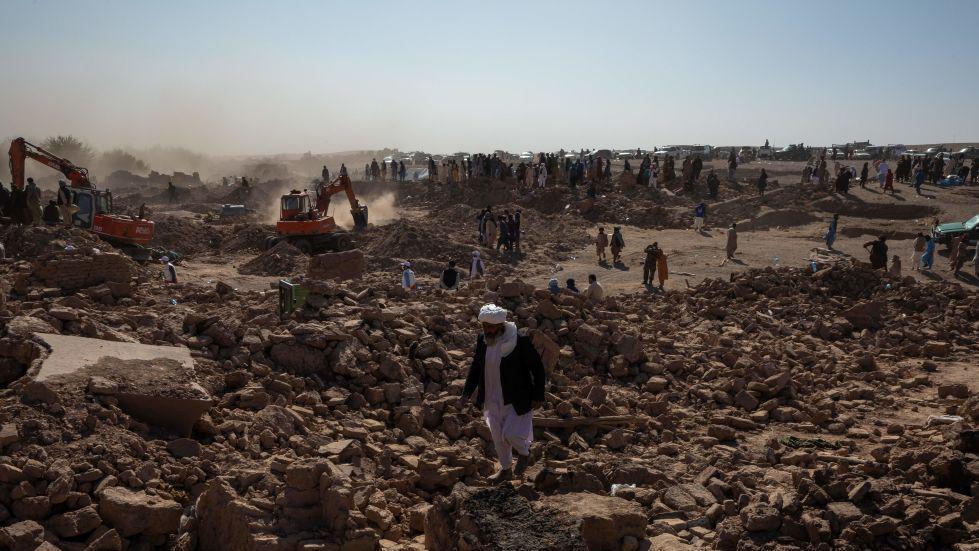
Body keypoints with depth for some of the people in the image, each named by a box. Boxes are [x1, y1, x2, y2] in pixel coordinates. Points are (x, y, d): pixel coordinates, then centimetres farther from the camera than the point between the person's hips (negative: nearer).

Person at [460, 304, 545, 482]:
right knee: (498, 436, 15)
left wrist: (538, 397, -10)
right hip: (492, 399, 5)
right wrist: (466, 393, 1)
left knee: (510, 434, -9)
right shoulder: (482, 340, -5)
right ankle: (506, 469, 38)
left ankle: (524, 453, 25)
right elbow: (475, 367, 6)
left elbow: (537, 368, -11)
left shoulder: (520, 341, -21)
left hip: (516, 400, -5)